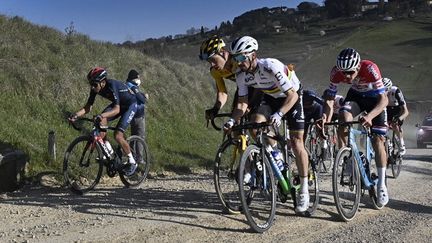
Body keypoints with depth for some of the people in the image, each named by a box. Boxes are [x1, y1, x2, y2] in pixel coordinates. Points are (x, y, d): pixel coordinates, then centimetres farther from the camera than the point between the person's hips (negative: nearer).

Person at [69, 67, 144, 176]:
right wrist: (76, 115, -28)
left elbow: (117, 109, -42)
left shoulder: (112, 86, -34)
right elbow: (88, 107, -12)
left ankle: (132, 162, 0)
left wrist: (102, 116, -58)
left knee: (117, 135, -18)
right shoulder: (95, 88, -14)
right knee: (101, 121, -21)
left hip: (131, 104, -7)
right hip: (118, 104, 7)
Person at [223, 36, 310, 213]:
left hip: (292, 96, -5)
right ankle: (272, 154, 6)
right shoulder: (241, 76, -18)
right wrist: (232, 120, -31)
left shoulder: (271, 67, -36)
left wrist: (279, 114, -51)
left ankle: (304, 190, 3)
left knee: (296, 142, -9)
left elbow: (292, 95, -36)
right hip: (271, 97, 5)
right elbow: (242, 103, -13)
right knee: (256, 122, -24)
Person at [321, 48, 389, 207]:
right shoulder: (336, 72, -28)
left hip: (375, 98, -2)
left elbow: (384, 99, -39)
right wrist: (326, 117, -44)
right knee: (343, 118, -30)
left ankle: (382, 185, 3)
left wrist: (369, 116, -56)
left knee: (377, 140, -8)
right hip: (355, 95, 2)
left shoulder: (370, 69, -37)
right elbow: (330, 98, -23)